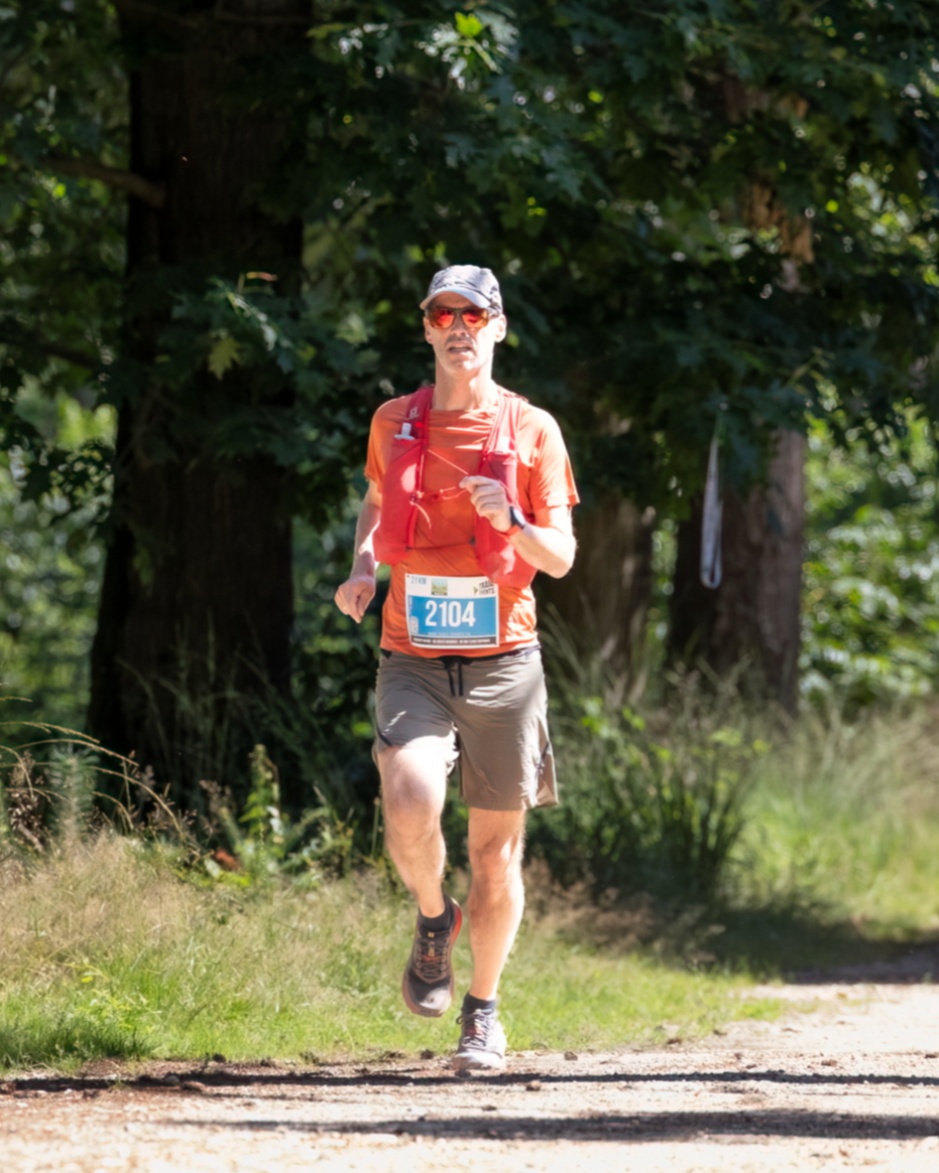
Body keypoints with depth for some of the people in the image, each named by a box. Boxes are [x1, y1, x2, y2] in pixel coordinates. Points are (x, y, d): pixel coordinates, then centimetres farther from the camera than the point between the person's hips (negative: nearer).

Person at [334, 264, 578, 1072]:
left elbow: (561, 559, 0)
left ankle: (484, 1012, 24)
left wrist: (512, 521, -21)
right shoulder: (394, 423, 6)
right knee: (411, 812, -24)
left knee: (497, 847, 6)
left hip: (502, 663, 0)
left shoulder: (531, 430, 1)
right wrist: (363, 563, 5)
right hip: (414, 662, 0)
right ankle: (433, 917, 9)